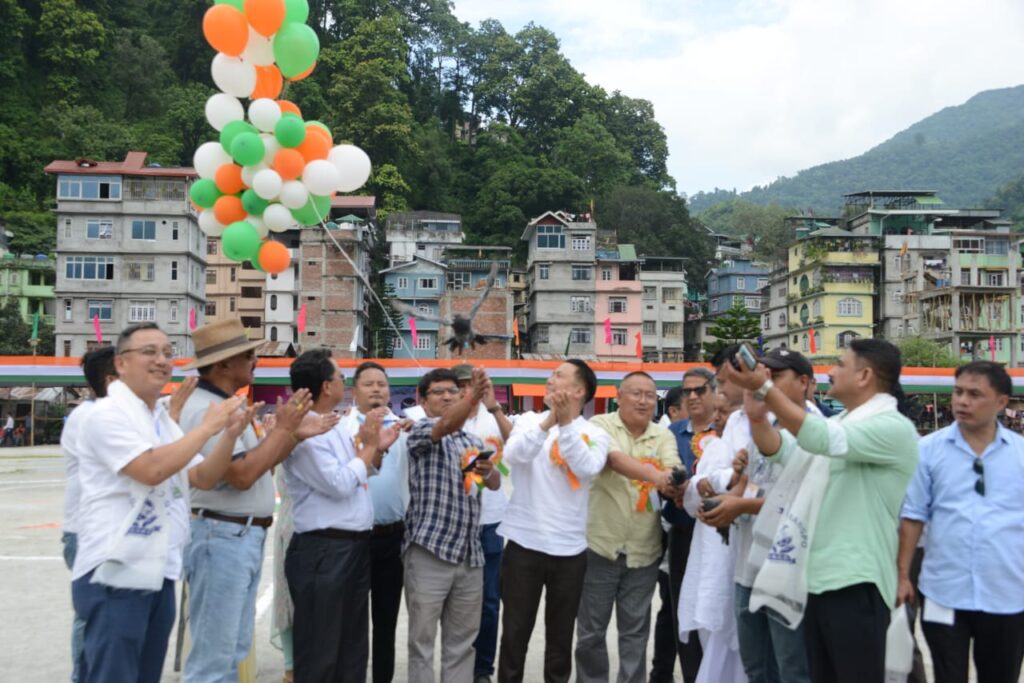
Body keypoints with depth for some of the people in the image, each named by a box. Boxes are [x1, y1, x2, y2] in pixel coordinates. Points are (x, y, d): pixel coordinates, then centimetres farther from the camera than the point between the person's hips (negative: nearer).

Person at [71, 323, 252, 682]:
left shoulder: (163, 420, 13)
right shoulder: (109, 413, -12)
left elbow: (203, 478, 11)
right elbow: (152, 470, -26)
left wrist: (230, 434, -4)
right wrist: (207, 427, -18)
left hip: (158, 573, 9)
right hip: (116, 574, -9)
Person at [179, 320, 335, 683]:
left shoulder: (225, 405, 14)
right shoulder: (205, 409, -18)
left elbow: (257, 462, 16)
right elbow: (242, 475, -24)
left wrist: (295, 434, 4)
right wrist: (282, 427, -15)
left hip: (244, 537, 10)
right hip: (220, 537, -10)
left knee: (233, 652, 17)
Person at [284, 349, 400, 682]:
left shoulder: (339, 427, 12)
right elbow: (339, 484, -21)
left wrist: (377, 449, 3)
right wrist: (368, 446, -8)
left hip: (356, 546, 9)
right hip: (323, 551, -9)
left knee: (353, 648, 17)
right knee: (319, 654, 1)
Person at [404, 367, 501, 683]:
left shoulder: (473, 441, 18)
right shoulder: (421, 430, -2)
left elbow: (495, 484, 14)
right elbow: (447, 424, -24)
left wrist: (488, 471, -10)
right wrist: (474, 396, -43)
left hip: (469, 553, 6)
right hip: (429, 551, -6)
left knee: (461, 640, 11)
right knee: (422, 640, 1)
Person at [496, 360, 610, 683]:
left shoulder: (595, 434, 1)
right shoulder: (529, 420, 2)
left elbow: (588, 468, -19)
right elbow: (513, 455, -17)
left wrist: (567, 424, -23)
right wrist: (549, 420, -27)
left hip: (569, 548, 0)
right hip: (524, 543, 0)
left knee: (561, 635, 13)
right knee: (515, 632, 7)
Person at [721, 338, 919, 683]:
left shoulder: (894, 428, -14)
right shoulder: (840, 424, 15)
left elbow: (820, 437, -27)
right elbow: (781, 448, 13)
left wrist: (763, 386, -26)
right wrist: (757, 416, -8)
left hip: (856, 583, -8)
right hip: (820, 577, 9)